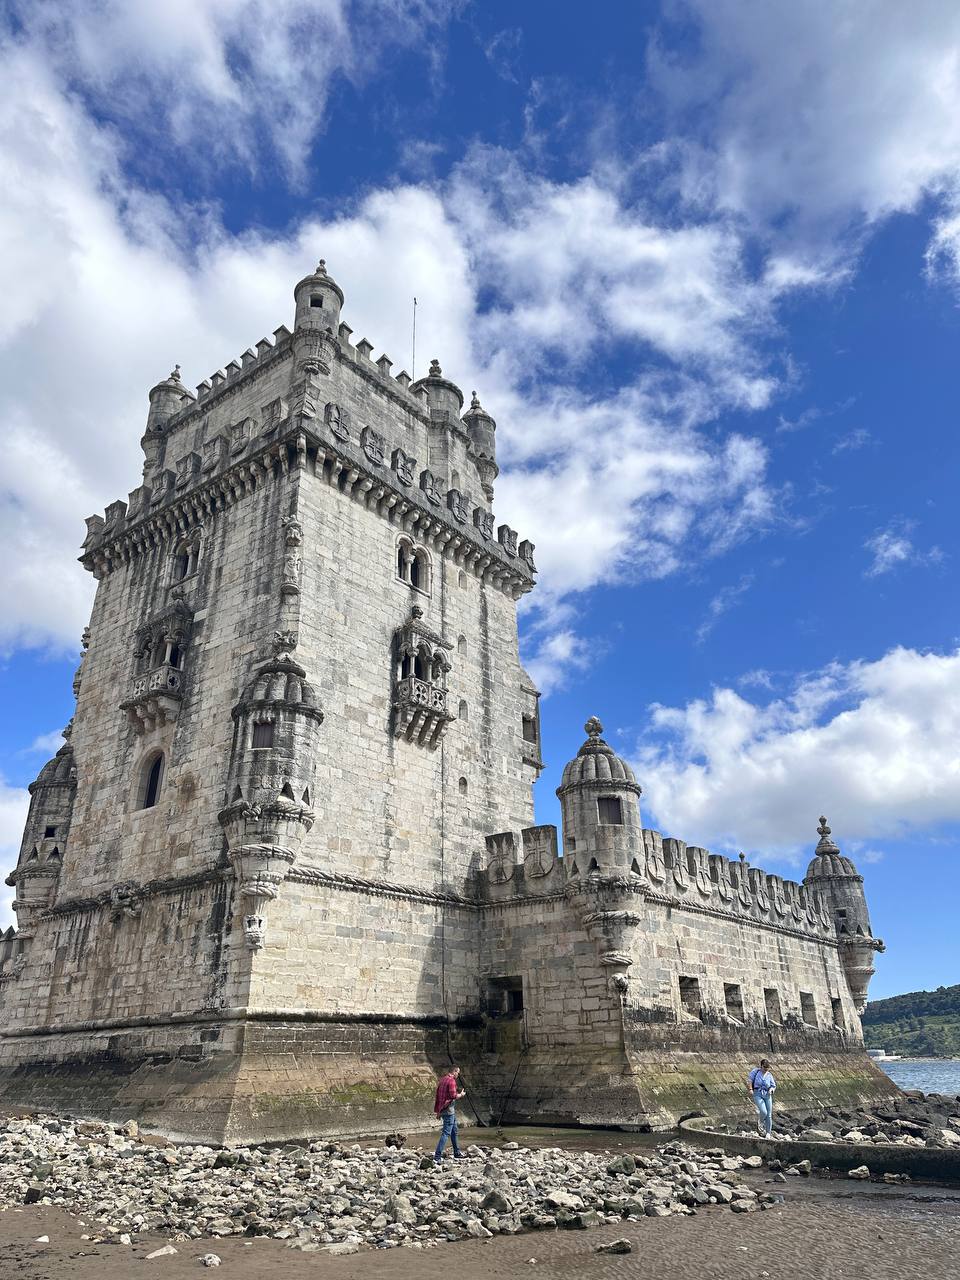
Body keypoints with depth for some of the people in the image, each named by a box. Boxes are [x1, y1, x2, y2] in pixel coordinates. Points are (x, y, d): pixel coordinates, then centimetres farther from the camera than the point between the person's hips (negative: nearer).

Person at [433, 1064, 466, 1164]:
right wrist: (461, 1094, -2)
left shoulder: (443, 1079, 13)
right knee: (446, 1133, -8)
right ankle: (437, 1157, -12)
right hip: (449, 1110, -10)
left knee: (454, 1131, 20)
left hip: (442, 1109, 10)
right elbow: (454, 1096, -23)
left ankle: (457, 1153, 29)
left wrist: (438, 1111, 22)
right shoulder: (451, 1081, -16)